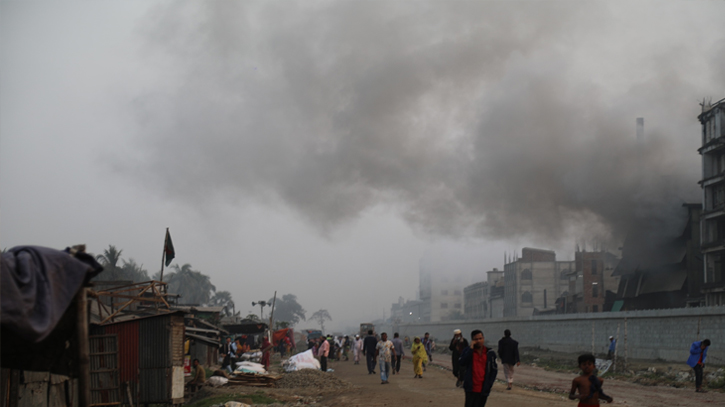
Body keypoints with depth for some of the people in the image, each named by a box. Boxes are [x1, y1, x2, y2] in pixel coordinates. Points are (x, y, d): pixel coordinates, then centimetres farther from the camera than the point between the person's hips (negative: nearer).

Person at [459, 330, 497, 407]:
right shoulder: (468, 351, 1)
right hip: (471, 388, -1)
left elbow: (494, 370, 9)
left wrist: (489, 383, -2)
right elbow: (462, 363, -17)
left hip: (483, 389, 1)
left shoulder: (490, 353, 3)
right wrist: (471, 348, -18)